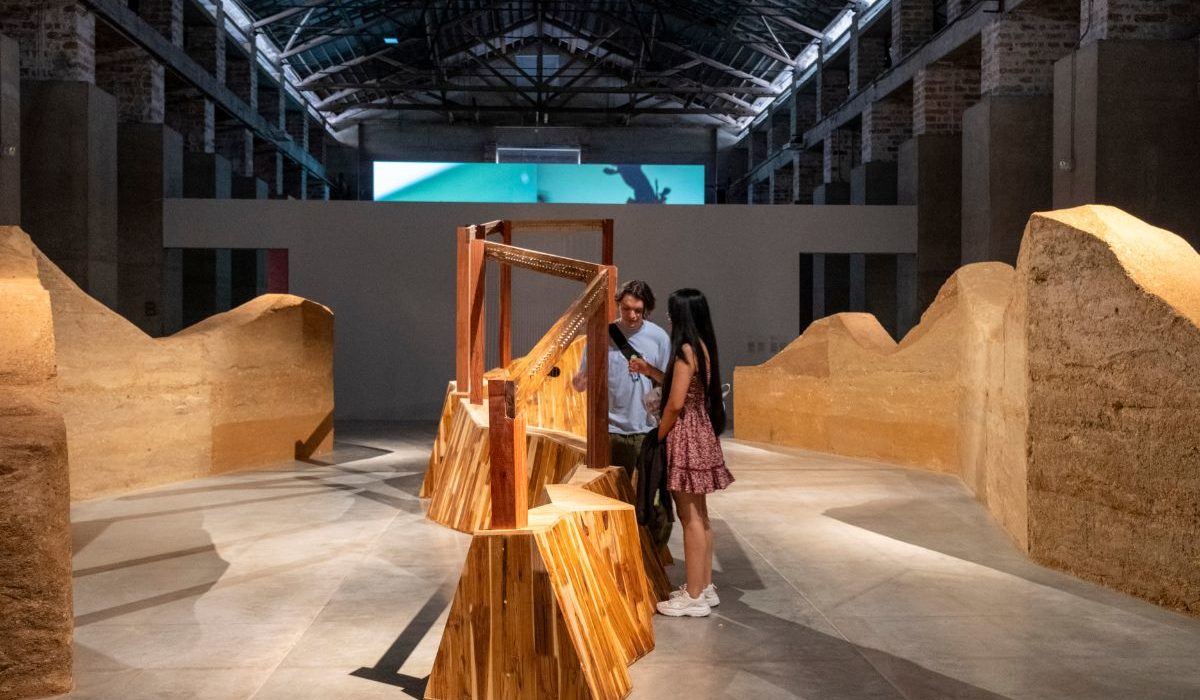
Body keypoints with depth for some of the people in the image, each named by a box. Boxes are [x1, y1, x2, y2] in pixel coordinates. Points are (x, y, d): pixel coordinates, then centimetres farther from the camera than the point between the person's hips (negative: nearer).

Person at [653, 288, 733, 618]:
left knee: (690, 517, -4)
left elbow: (676, 403, -19)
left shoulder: (686, 350, -18)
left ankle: (694, 596, 2)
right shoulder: (703, 347, 10)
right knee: (699, 516, 15)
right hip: (701, 433, 10)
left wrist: (659, 437, -7)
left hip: (686, 435, -10)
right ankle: (704, 587, 23)